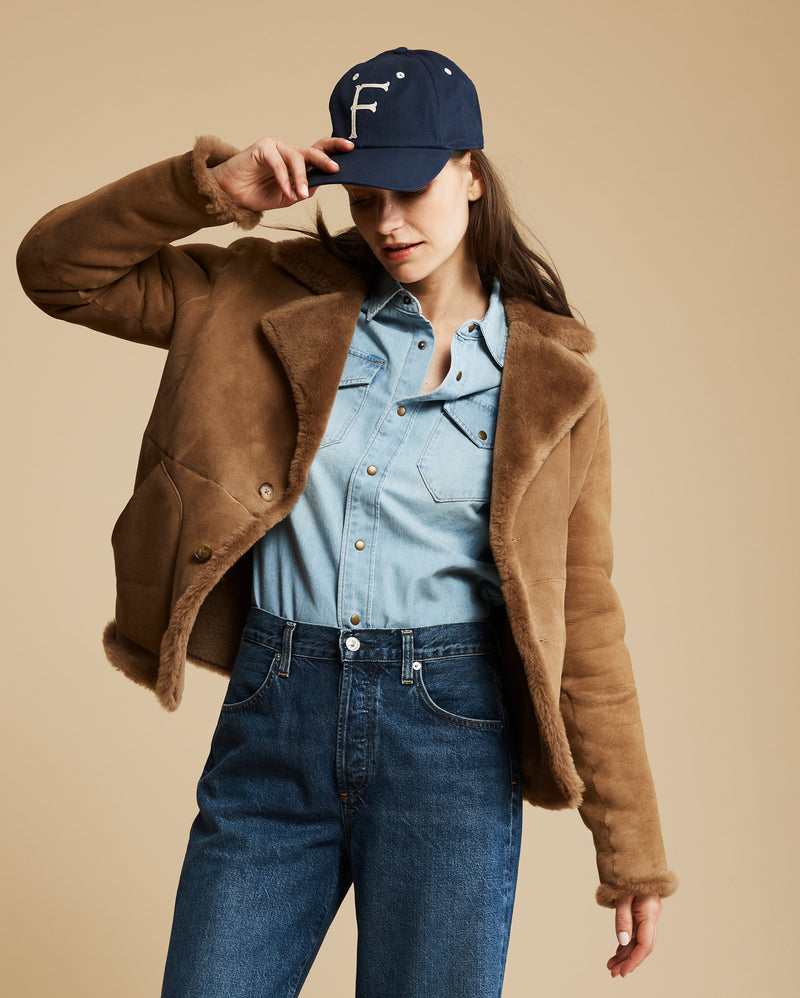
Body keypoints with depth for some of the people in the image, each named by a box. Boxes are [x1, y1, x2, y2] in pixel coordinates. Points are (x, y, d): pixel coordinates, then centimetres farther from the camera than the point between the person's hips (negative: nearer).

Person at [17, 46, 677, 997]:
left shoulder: (551, 381, 2)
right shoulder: (276, 299, 5)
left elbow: (583, 618, 3)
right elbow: (59, 270, 7)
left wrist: (631, 851, 3)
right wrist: (209, 186, -8)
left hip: (450, 737, -1)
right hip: (273, 717, 2)